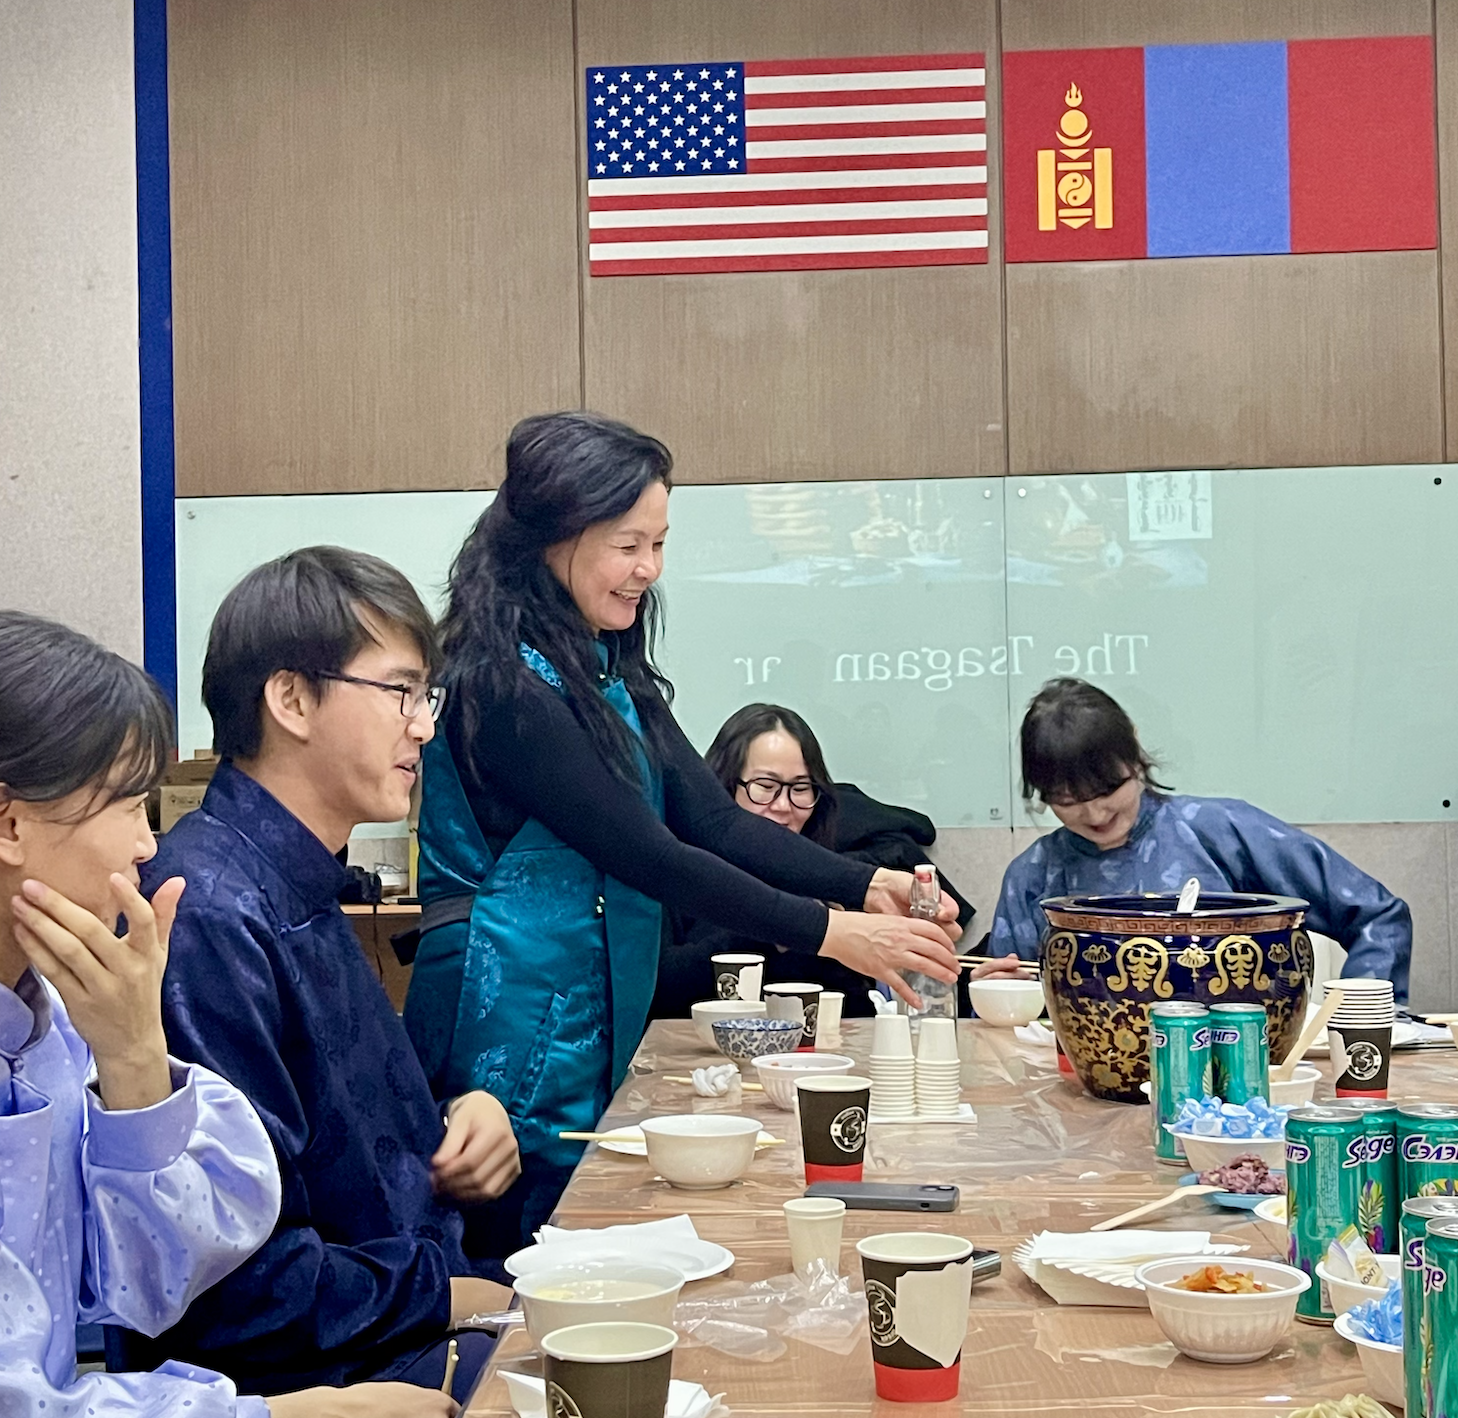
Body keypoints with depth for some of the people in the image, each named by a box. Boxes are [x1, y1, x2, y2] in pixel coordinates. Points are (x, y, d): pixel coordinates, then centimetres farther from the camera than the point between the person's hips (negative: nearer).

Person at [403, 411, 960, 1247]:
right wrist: (827, 933, -20)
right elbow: (648, 855, -20)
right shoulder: (503, 684, -18)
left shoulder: (611, 675, 10)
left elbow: (712, 819, 4)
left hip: (596, 1041, 8)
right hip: (518, 1045, -8)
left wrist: (867, 885, -9)